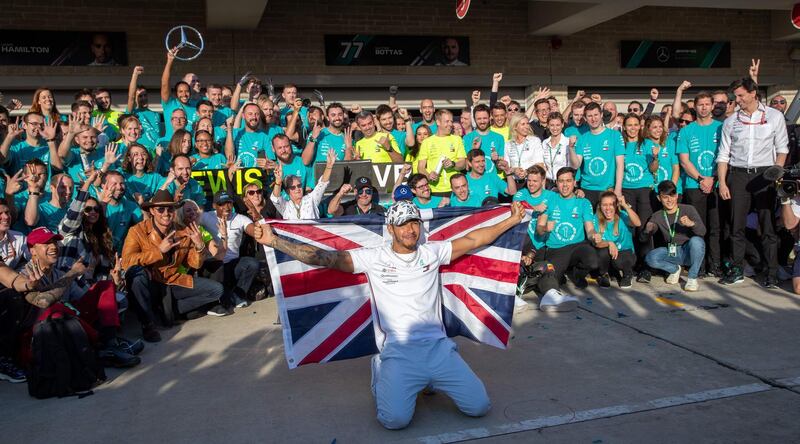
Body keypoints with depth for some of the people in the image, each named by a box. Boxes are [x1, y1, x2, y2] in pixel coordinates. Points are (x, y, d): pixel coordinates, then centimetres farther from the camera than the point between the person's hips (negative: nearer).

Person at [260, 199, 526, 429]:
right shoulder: (374, 258, 1)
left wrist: (511, 221, 16)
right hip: (400, 351, -3)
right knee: (394, 420, -22)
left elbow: (475, 239, 16)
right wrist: (273, 240, -13)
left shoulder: (432, 252, 10)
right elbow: (324, 257, -5)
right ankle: (383, 373, 12)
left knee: (479, 407, -6)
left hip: (438, 346, 3)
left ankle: (430, 379, 21)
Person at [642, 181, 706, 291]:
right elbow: (644, 237, -9)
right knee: (650, 258, -26)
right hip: (671, 252, 3)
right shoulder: (657, 216, 3)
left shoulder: (688, 210, -6)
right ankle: (675, 269, 7)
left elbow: (702, 232, -18)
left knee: (696, 241, -36)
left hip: (689, 252, -3)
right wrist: (648, 230, -34)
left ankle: (692, 277, -16)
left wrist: (692, 224, -40)